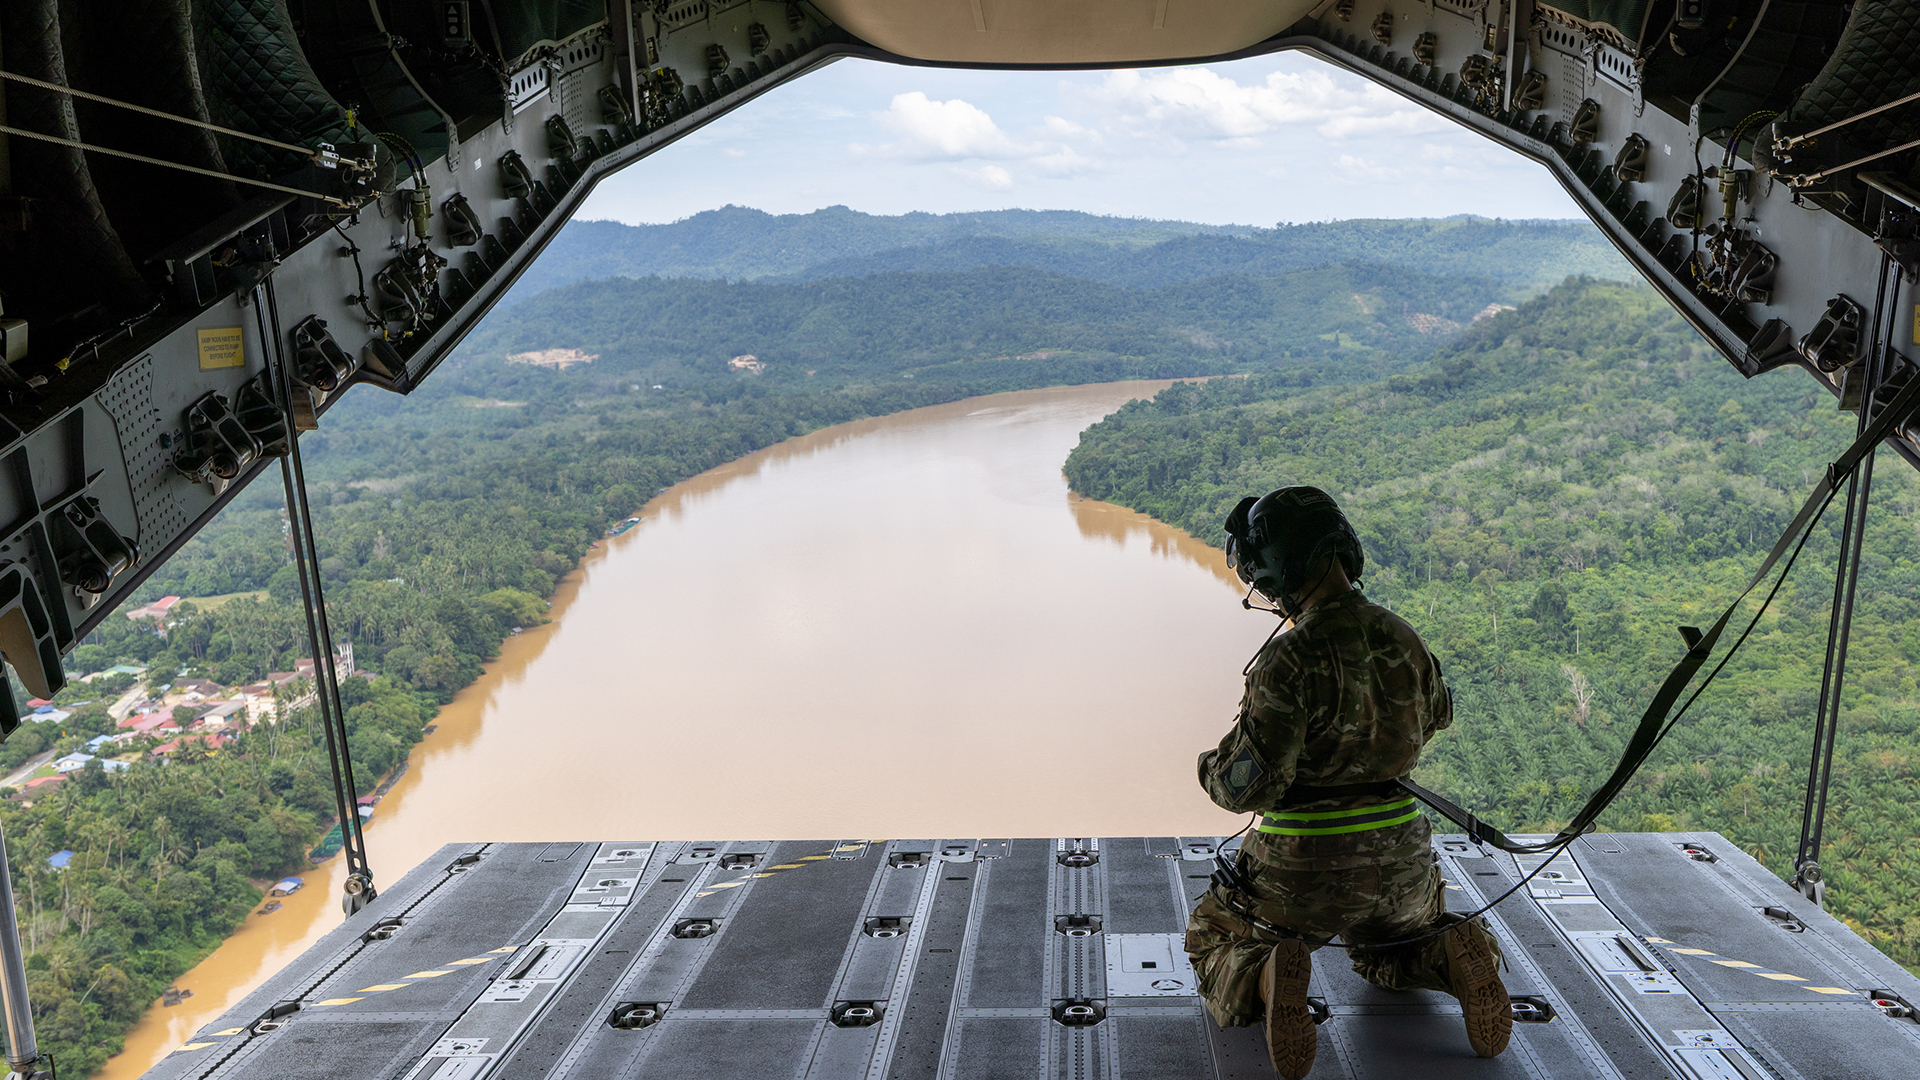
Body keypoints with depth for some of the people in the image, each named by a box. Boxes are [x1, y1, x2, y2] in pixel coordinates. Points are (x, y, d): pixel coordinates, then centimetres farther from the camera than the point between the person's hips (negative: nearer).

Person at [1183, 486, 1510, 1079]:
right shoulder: (1403, 637, -1)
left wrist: (1210, 767, 0)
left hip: (1302, 869, -6)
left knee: (1211, 937, 19)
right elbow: (1435, 715, 21)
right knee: (1386, 952, 36)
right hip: (1400, 862, 6)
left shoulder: (1292, 659, -23)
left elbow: (1247, 786, -22)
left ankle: (1265, 980, -15)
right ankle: (1454, 957, 2)